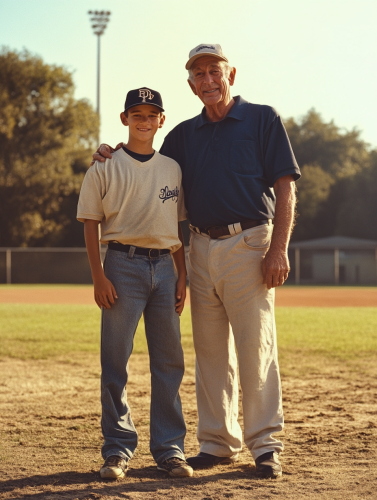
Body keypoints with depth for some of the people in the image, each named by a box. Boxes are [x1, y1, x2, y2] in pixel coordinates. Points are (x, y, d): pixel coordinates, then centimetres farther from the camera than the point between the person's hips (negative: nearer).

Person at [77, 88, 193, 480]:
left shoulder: (172, 169, 13)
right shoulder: (105, 167, 2)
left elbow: (178, 226, 16)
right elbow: (91, 224, 0)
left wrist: (182, 276, 8)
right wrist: (98, 278, -9)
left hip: (164, 266, 4)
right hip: (123, 264, -3)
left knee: (169, 361, 4)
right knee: (115, 361, -2)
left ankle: (169, 447, 11)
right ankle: (118, 448, 6)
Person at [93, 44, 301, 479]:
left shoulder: (262, 119, 2)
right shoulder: (184, 134, 16)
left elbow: (285, 188, -4)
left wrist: (278, 249, -13)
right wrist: (116, 158, 4)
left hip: (249, 245, -5)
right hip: (202, 248, 5)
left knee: (256, 348, -6)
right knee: (210, 352, 8)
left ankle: (265, 447, 0)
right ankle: (218, 443, 17)